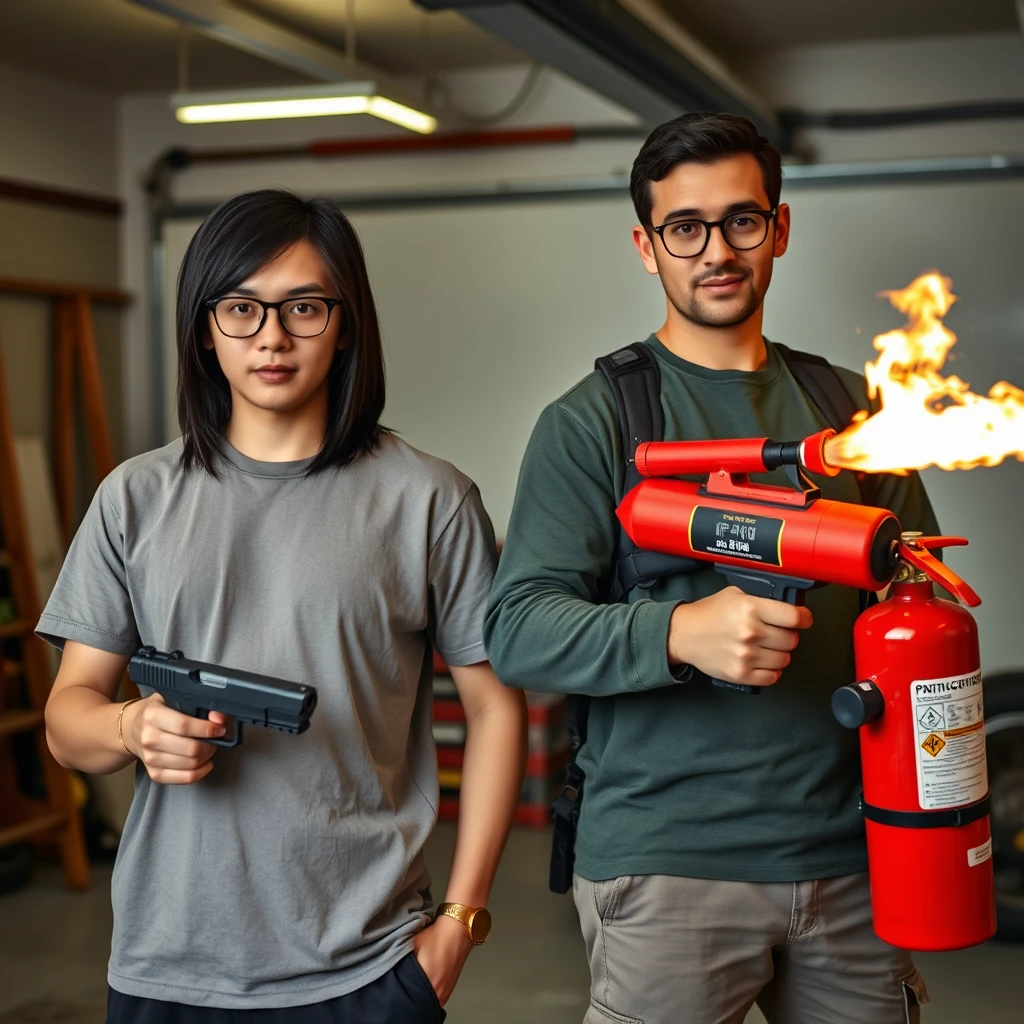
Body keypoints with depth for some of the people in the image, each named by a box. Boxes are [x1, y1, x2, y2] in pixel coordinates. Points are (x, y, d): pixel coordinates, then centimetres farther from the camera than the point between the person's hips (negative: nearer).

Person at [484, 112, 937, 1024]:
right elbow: (518, 630, -10)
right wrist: (682, 633, -26)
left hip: (851, 856, 4)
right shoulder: (591, 422, -1)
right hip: (665, 868, -3)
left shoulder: (851, 407, 11)